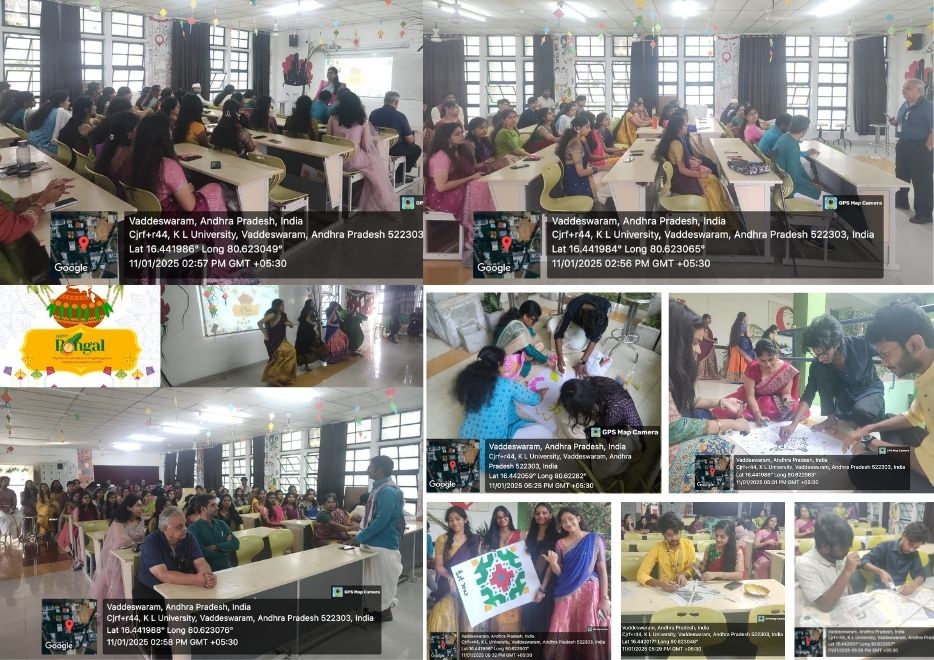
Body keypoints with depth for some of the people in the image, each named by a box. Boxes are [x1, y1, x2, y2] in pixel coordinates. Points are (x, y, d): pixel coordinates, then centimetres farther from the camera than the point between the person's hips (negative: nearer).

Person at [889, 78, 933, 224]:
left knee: (921, 181, -5)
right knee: (901, 175, 21)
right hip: (902, 146, 9)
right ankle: (901, 201, 41)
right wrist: (895, 122, 5)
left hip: (919, 148, -9)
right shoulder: (905, 105, 11)